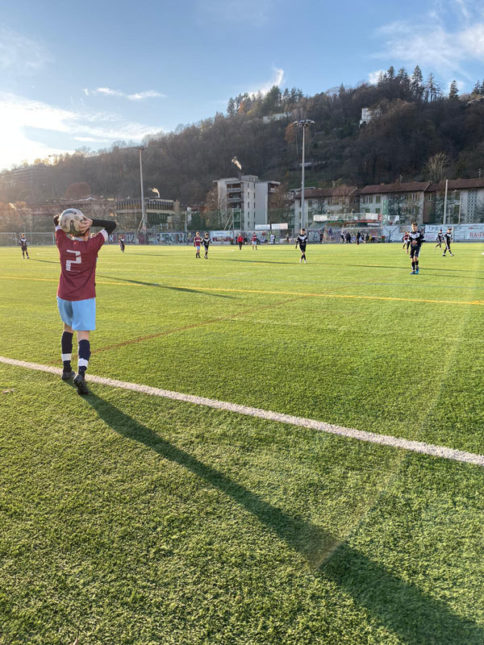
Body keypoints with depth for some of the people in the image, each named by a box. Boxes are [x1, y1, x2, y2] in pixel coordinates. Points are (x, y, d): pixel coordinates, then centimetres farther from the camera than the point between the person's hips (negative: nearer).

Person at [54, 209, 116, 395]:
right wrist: (92, 222, -13)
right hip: (84, 298, -4)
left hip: (63, 296, 4)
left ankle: (66, 369, 28)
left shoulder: (63, 243, -1)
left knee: (68, 328, 24)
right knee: (83, 335, -5)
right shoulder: (92, 245, -11)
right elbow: (112, 225, -4)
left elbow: (56, 220, 16)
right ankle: (81, 373, -24)